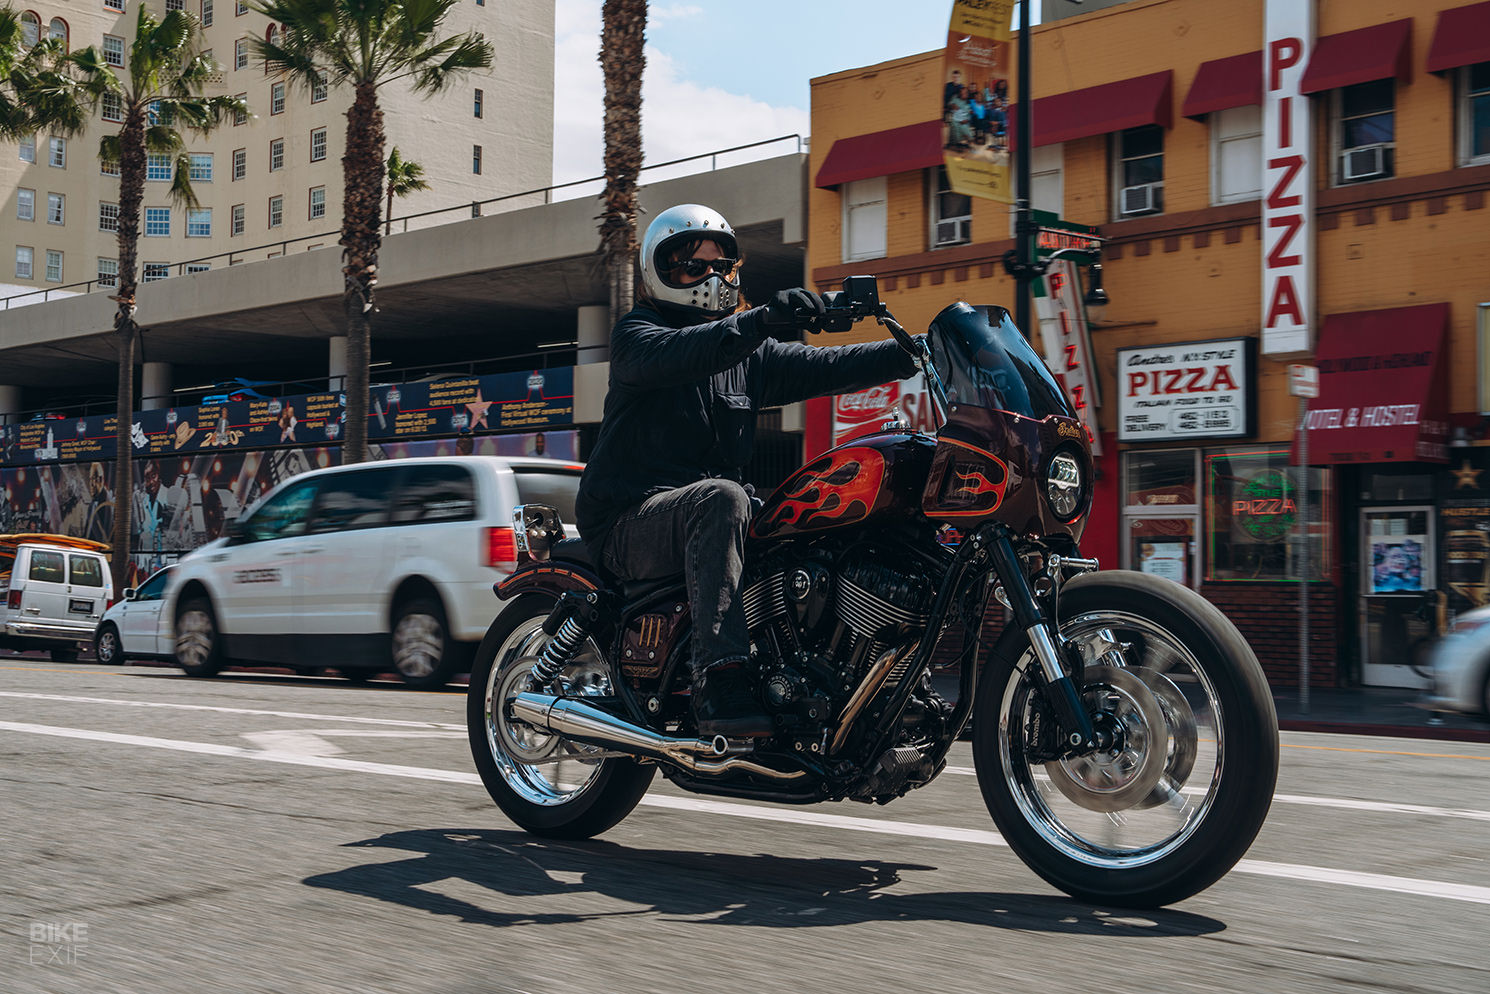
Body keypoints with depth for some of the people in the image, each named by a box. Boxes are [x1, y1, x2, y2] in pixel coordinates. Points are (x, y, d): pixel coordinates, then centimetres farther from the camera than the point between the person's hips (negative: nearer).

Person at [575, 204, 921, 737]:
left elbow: (821, 366, 7)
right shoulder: (635, 334, 0)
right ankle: (719, 681, -47)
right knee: (720, 498, -37)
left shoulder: (750, 353, 19)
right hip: (630, 522, -6)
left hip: (705, 512, 7)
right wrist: (760, 321, -40)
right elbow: (672, 355, -24)